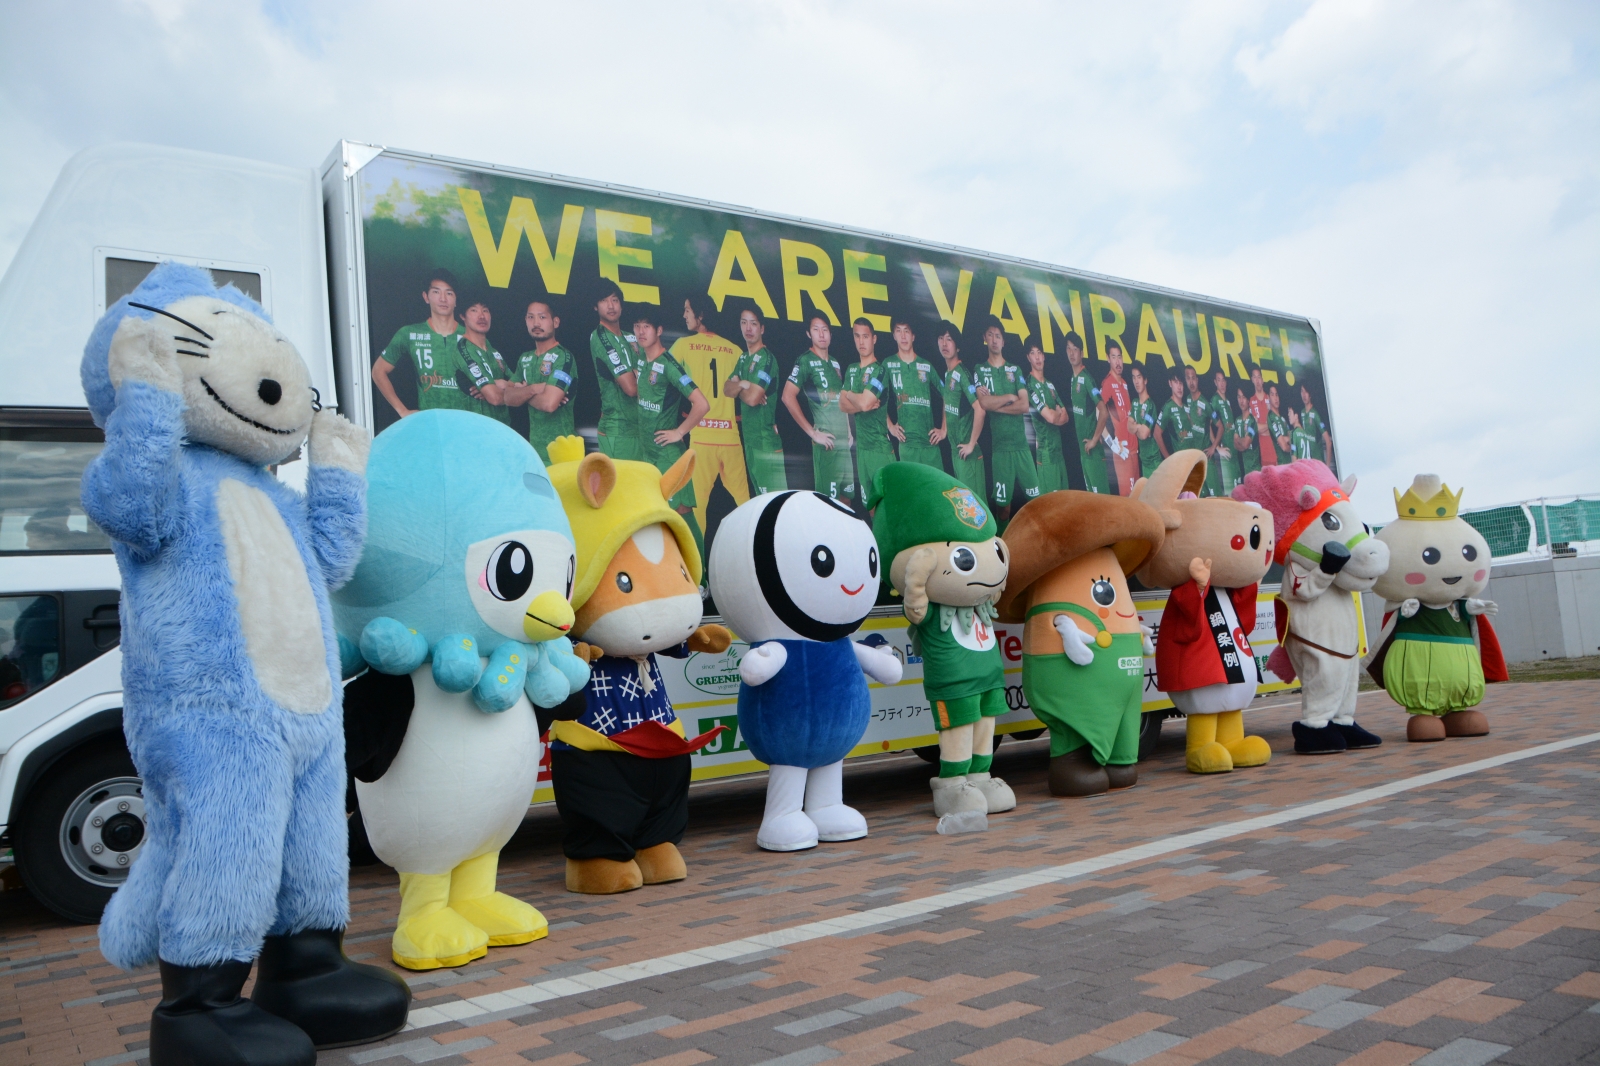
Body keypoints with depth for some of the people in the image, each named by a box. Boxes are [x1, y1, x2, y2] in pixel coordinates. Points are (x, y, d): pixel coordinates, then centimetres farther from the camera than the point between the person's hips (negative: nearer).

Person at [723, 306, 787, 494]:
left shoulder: (766, 358, -13)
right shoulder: (744, 358, 15)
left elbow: (752, 398, -20)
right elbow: (727, 388, 9)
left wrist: (738, 389, 0)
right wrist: (742, 384, -12)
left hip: (767, 437, -9)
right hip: (750, 436, 9)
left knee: (775, 495, -11)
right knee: (760, 494, 15)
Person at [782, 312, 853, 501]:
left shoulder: (835, 363, 16)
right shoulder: (805, 361, -6)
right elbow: (788, 397, -17)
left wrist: (849, 431, 14)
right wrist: (812, 432, -16)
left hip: (844, 440, 7)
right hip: (827, 442, -7)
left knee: (846, 495, 12)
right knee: (828, 498, -7)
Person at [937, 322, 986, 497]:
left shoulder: (963, 373, -16)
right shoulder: (946, 373, 10)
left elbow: (980, 409, -24)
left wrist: (972, 444, -19)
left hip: (968, 451, -9)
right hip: (954, 448, 9)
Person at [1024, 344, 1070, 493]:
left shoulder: (1050, 384, 15)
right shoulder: (1030, 385, -11)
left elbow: (1064, 417, 13)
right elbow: (1050, 417, -18)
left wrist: (1056, 416, -9)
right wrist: (1058, 413, 4)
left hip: (1058, 446, 8)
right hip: (1045, 448, -8)